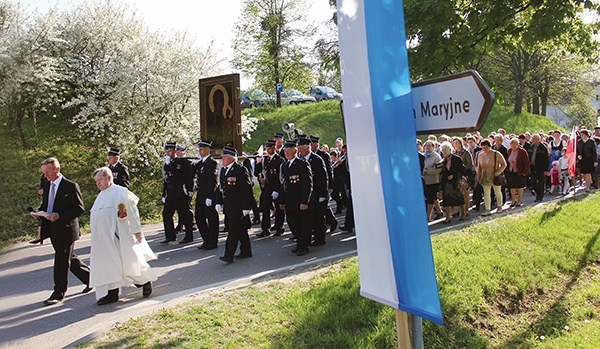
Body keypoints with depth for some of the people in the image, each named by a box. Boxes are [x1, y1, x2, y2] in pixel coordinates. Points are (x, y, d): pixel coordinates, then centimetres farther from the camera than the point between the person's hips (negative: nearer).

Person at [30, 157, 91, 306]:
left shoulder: (71, 186, -12)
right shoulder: (47, 185, 12)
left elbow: (79, 208, -14)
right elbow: (45, 204, 21)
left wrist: (59, 216, -24)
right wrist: (39, 213, -2)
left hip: (66, 229, -8)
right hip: (52, 229, 8)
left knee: (62, 261, -2)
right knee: (69, 259, 15)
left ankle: (58, 293, 7)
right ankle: (90, 277, 31)